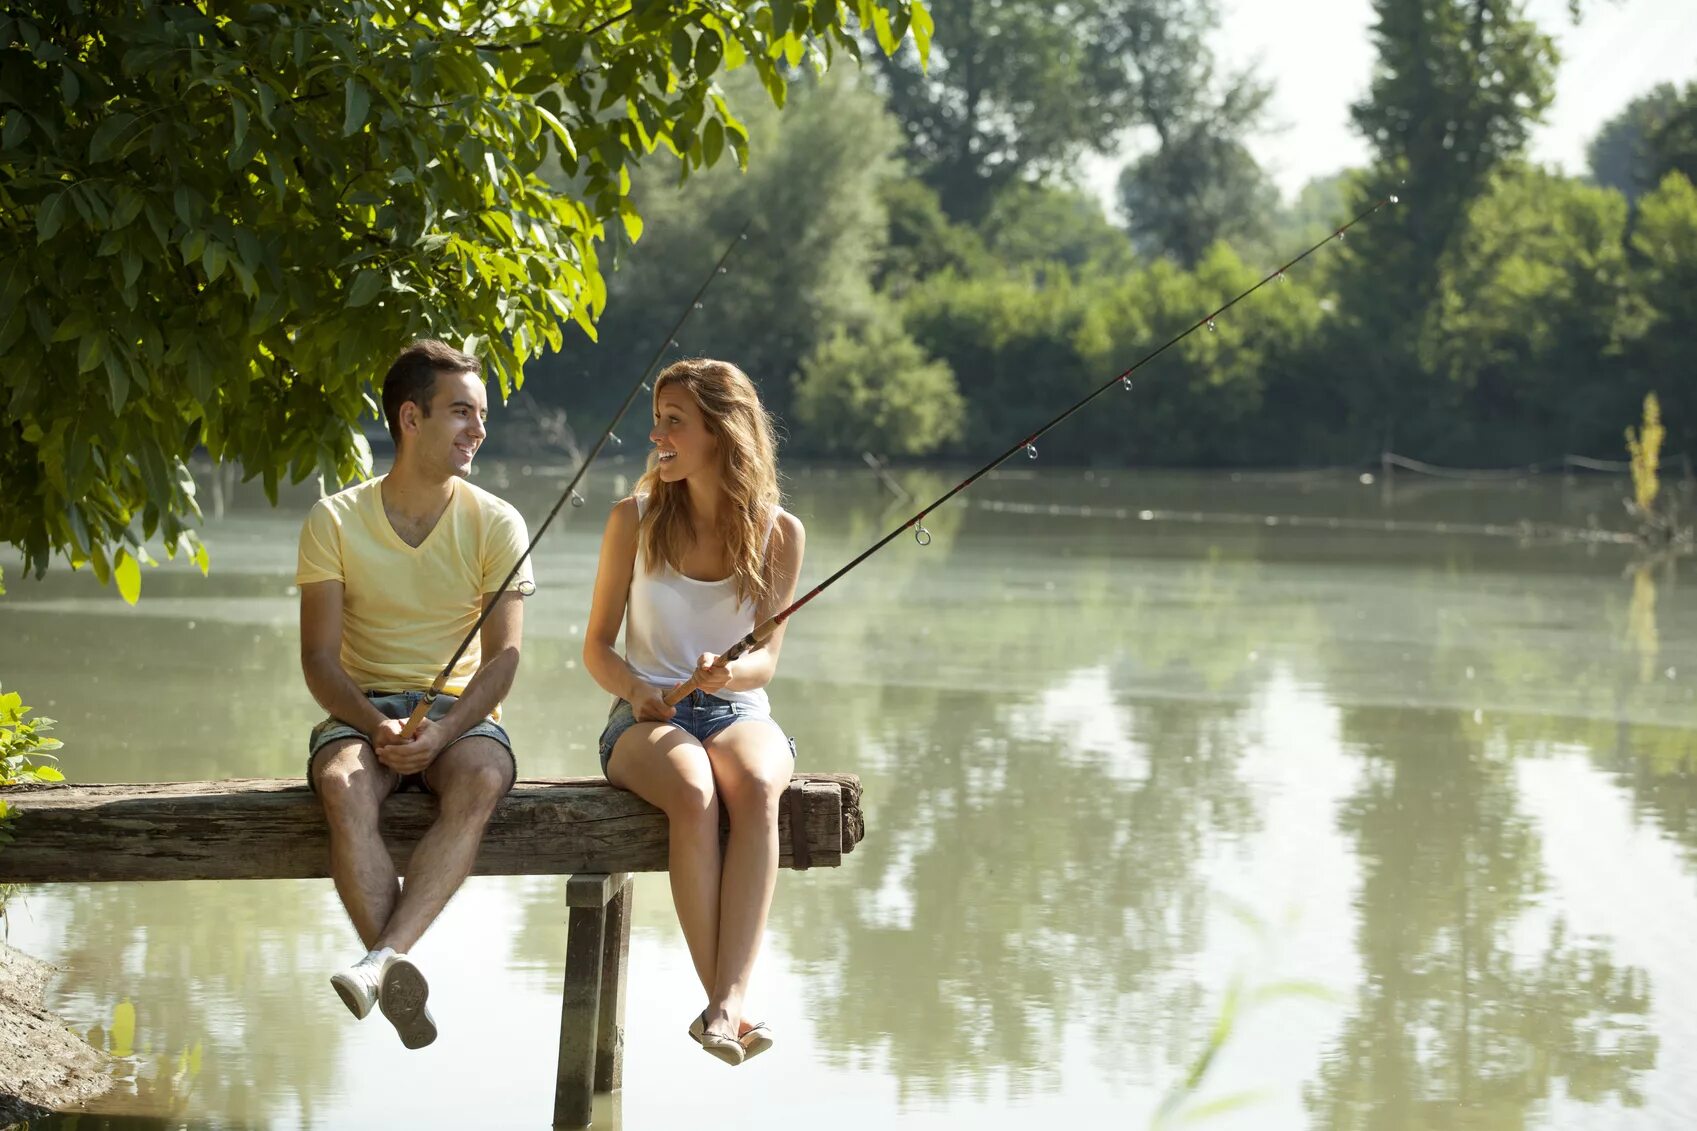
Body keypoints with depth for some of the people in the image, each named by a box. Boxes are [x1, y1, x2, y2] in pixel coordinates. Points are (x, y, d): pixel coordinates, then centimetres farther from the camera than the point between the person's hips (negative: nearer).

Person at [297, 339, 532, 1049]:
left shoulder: (496, 524, 2)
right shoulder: (335, 521, 0)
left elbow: (502, 657, -4)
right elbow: (319, 658, -2)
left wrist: (443, 732, -22)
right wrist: (376, 725, -22)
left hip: (461, 711, 0)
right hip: (361, 710, 0)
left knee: (479, 782, -36)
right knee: (344, 785, -35)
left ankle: (382, 961, -49)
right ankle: (401, 984, -42)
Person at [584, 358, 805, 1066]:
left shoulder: (778, 532, 4)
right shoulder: (635, 519, 4)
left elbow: (765, 660, 1)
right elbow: (597, 645, 9)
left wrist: (730, 671, -22)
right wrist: (634, 688, -12)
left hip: (739, 712, 1)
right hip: (646, 716, -1)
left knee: (755, 786, -37)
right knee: (692, 793, -37)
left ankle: (727, 1000, -47)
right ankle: (726, 1002, -38)